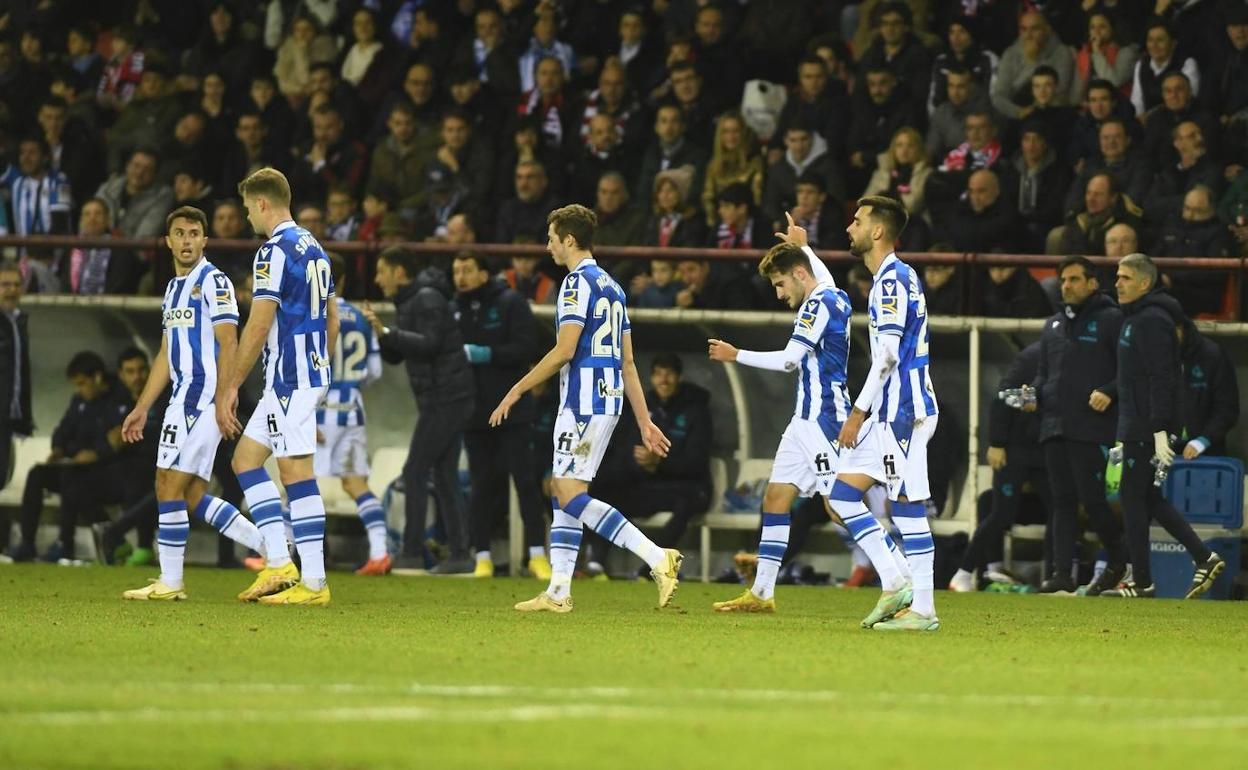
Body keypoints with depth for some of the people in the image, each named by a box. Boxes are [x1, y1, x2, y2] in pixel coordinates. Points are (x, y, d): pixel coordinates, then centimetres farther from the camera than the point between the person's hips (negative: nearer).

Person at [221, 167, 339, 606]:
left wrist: (229, 389, -12)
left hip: (289, 380, -10)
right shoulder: (314, 249, 15)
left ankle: (314, 583, -8)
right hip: (312, 375, 10)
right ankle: (278, 562, 5)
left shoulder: (275, 252, -13)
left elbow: (257, 328, -16)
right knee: (245, 458, 13)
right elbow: (332, 319, 20)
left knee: (297, 473, -8)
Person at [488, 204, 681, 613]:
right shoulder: (612, 287, 18)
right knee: (562, 490, 12)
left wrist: (518, 390, -10)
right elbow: (627, 361, 19)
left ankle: (657, 557, -22)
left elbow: (565, 349, -17)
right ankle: (558, 592, 10)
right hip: (609, 399, 10)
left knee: (571, 495, -12)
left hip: (583, 402, -10)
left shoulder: (578, 282, -10)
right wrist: (644, 421, 18)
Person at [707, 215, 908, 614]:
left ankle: (896, 585, -20)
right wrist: (803, 246, 51)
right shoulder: (836, 297, 15)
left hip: (823, 418, -11)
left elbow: (789, 359, -17)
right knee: (776, 498, 10)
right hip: (807, 419, 11)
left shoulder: (818, 304, -14)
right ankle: (761, 592, 13)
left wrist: (735, 355, -8)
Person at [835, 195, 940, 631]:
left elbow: (888, 354, -19)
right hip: (891, 411, 10)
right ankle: (895, 586, 7)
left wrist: (859, 411, -17)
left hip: (902, 410, -10)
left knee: (907, 506, -8)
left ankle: (923, 610, -6)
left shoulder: (892, 279, -13)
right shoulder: (897, 276, 17)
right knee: (843, 495, 8)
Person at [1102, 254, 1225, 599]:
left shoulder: (1152, 321, -15)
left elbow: (1161, 379, -21)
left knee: (1133, 497, -6)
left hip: (1146, 426, -10)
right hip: (1136, 425, 10)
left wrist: (1160, 430, -25)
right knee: (1146, 498, 11)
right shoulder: (1135, 319, 18)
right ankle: (1204, 558, 11)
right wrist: (1125, 435, 23)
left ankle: (1141, 582, -2)